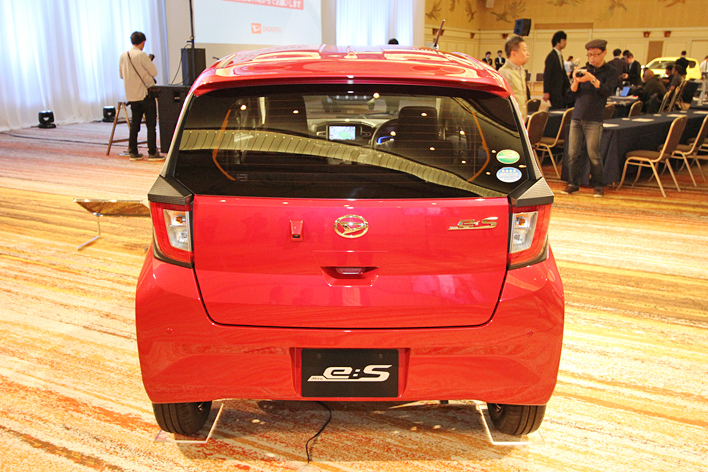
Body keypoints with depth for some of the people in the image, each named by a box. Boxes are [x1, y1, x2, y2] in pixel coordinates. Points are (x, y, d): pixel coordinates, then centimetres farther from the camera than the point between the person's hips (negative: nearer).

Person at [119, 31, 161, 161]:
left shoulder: (123, 56, 7)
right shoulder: (141, 55, -13)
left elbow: (121, 75, 15)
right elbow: (154, 72, -10)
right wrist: (149, 62, 7)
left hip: (131, 95, 6)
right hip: (145, 93, -6)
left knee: (134, 124, 11)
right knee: (151, 124, -1)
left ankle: (133, 152, 13)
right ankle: (152, 153, -2)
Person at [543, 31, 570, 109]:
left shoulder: (560, 55, 16)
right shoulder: (551, 56, -12)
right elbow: (546, 75, -15)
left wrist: (569, 86, 22)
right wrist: (546, 92, -19)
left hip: (561, 90, 9)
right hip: (554, 91, -9)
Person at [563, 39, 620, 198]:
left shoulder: (611, 72, 4)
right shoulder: (584, 71, 14)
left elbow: (608, 90, -12)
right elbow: (573, 93, 9)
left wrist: (592, 79, -23)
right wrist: (575, 80, -11)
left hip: (594, 120, -4)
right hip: (577, 118, 4)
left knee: (593, 154, -5)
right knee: (573, 153, 1)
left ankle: (598, 185, 8)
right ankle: (573, 183, 13)